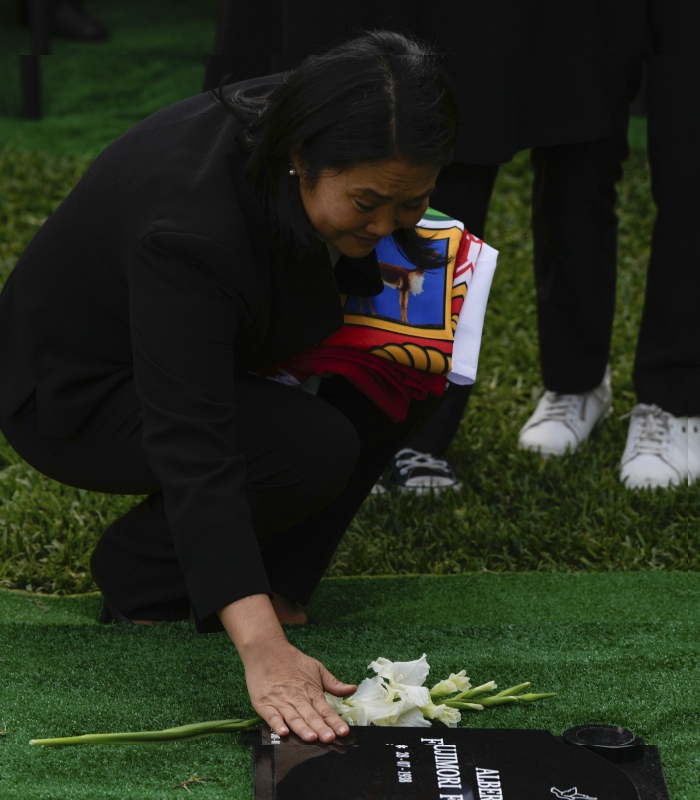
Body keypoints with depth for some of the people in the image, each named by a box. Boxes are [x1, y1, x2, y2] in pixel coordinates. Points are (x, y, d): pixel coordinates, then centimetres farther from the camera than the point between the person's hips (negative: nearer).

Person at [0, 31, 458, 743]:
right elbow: (192, 444, -45)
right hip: (79, 394, -8)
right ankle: (140, 569, -4)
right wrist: (262, 649, -51)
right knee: (315, 449, -28)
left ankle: (278, 576, 2)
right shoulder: (188, 226, -39)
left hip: (213, 353, 8)